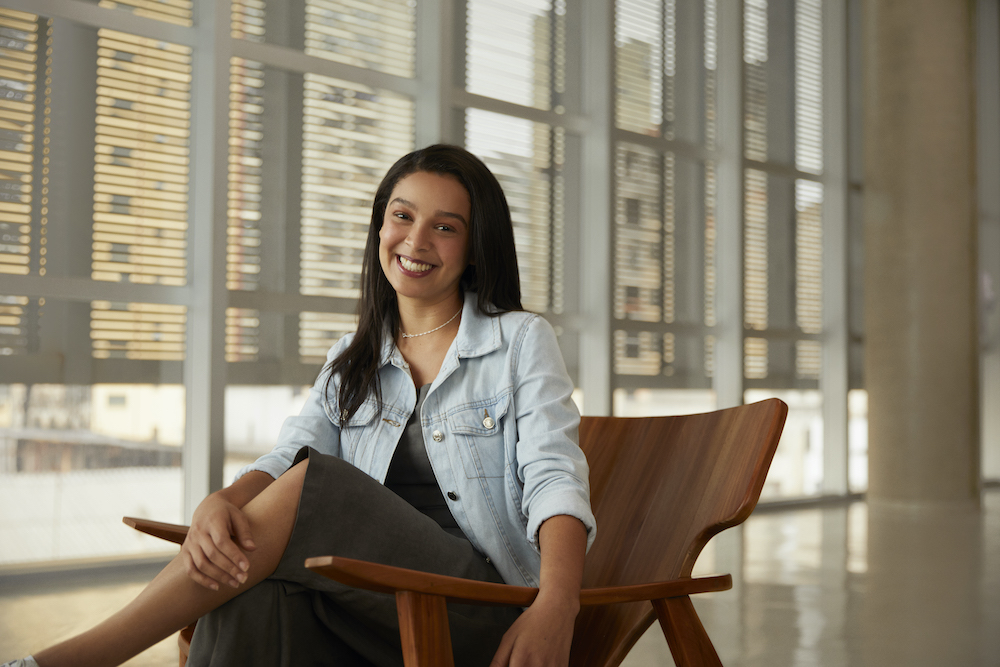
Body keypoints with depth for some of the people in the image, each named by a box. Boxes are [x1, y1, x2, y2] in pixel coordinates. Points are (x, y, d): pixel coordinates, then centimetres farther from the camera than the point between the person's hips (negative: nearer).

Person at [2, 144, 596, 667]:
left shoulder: (523, 342, 5)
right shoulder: (353, 361, 17)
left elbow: (553, 476, -8)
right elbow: (286, 458, 3)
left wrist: (556, 607, -26)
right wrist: (219, 504, -22)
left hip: (489, 611, -3)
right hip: (378, 603, 3)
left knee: (315, 486, -27)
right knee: (258, 583, -32)